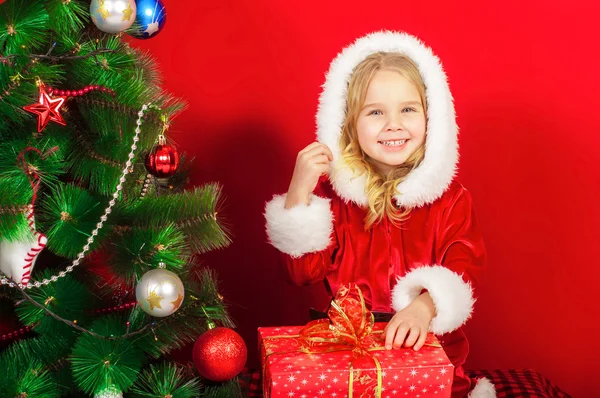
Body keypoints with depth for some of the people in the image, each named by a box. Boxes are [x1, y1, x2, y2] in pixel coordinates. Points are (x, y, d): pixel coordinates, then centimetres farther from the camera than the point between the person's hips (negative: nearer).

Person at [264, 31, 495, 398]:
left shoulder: (449, 196, 0)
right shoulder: (333, 190, 0)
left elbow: (465, 267, -8)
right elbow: (305, 271, -5)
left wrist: (425, 306, -29)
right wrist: (299, 192, -16)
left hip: (427, 346, 1)